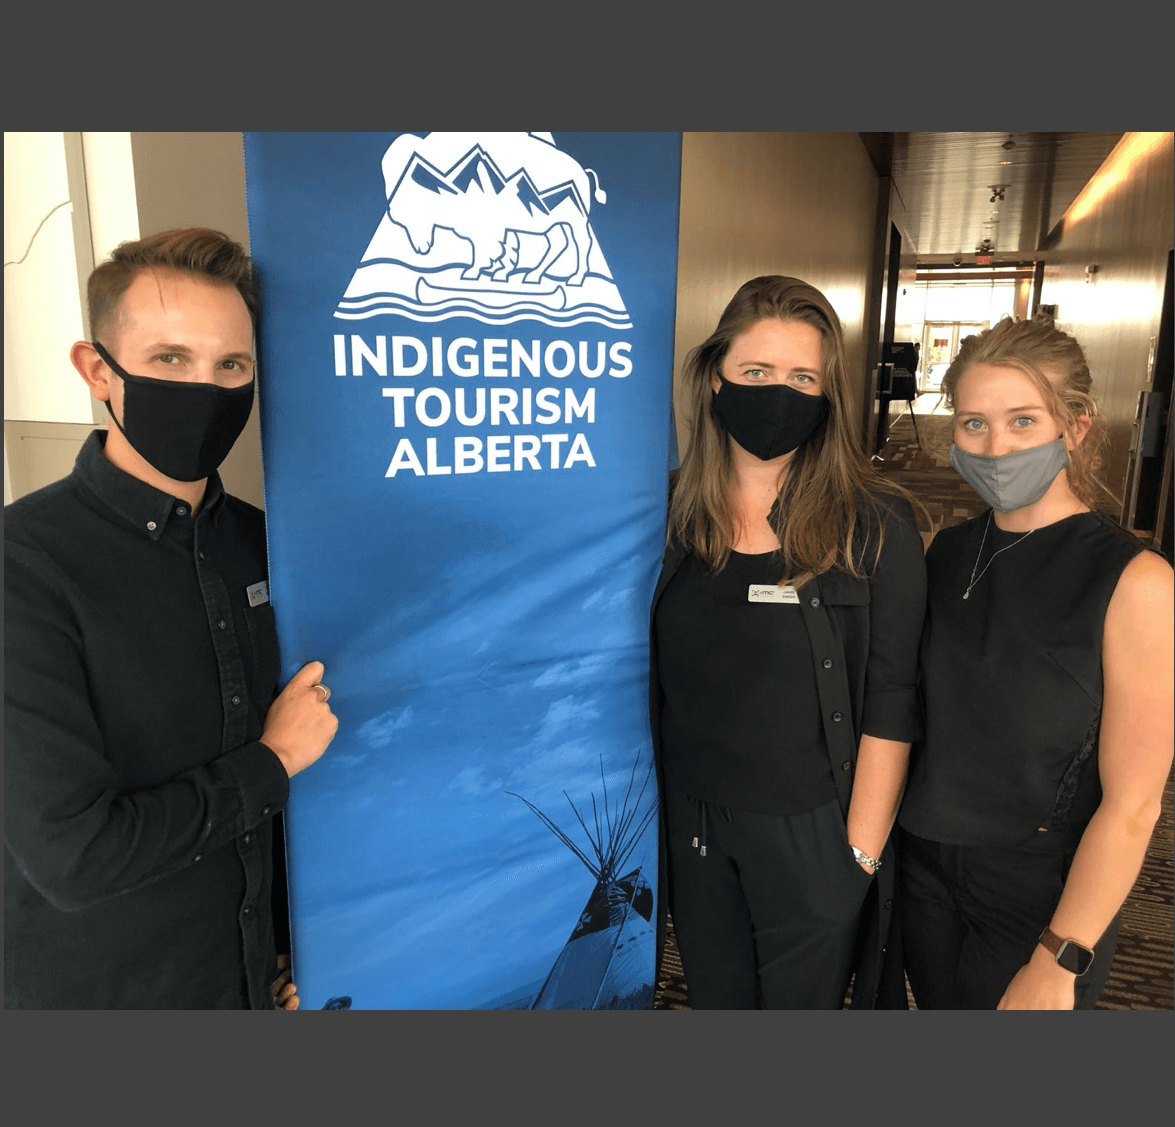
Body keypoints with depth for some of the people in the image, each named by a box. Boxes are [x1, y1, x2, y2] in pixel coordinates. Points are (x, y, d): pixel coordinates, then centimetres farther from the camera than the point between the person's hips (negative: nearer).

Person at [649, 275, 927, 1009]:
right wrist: (659, 809, 6)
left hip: (812, 830, -3)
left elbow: (889, 705, -11)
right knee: (714, 999, 23)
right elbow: (657, 675, 4)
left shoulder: (874, 526, -13)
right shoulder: (674, 510, -3)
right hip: (689, 818, 4)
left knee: (803, 1002, 18)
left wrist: (862, 850, -10)